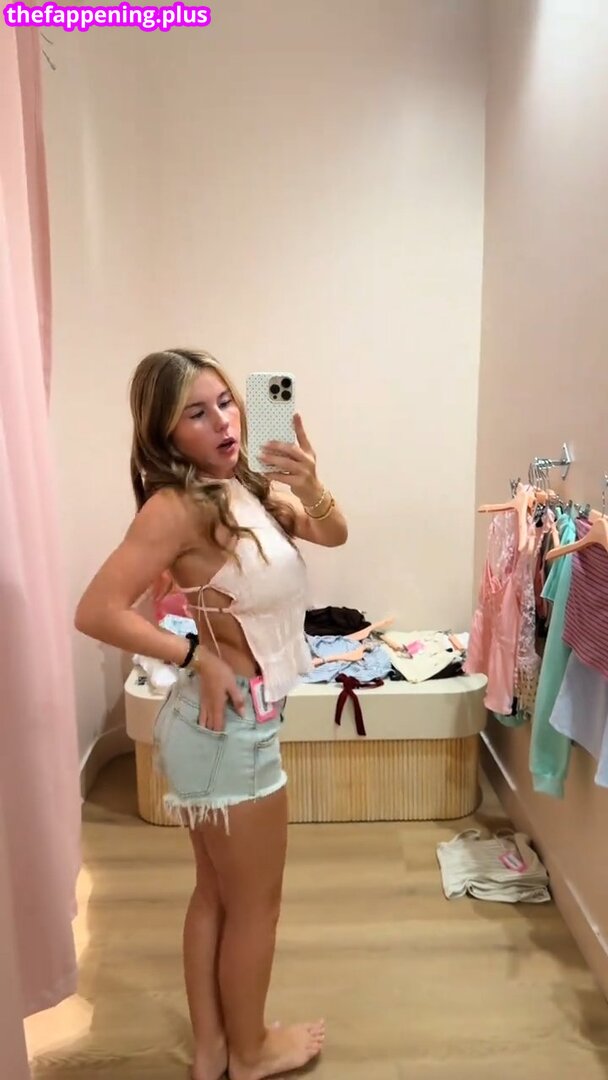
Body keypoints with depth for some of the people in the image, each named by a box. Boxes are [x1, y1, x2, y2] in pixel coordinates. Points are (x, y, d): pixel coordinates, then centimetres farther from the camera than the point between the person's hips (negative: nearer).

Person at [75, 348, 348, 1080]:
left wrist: (311, 488, -16)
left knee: (215, 894, 23)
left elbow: (333, 534, 5)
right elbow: (96, 612, -26)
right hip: (229, 727, -8)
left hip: (235, 722, 8)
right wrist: (199, 656, -19)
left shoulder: (247, 488, 1)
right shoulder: (177, 506, -22)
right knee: (255, 904, 15)